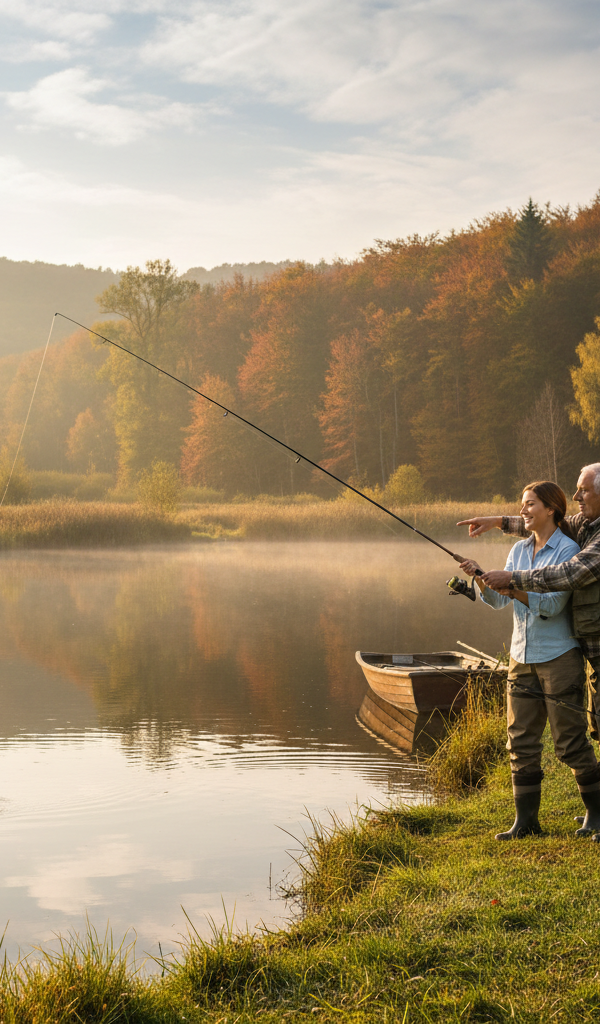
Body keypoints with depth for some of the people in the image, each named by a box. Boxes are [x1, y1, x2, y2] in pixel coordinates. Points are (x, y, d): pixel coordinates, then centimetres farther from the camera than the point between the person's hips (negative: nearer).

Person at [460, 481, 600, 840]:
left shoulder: (568, 550, -9)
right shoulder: (519, 550, 12)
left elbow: (552, 604, -17)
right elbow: (498, 600, 8)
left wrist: (511, 587, -25)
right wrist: (481, 579, -10)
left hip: (559, 656, -6)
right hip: (522, 657, 6)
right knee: (521, 741, 5)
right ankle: (526, 821, 12)